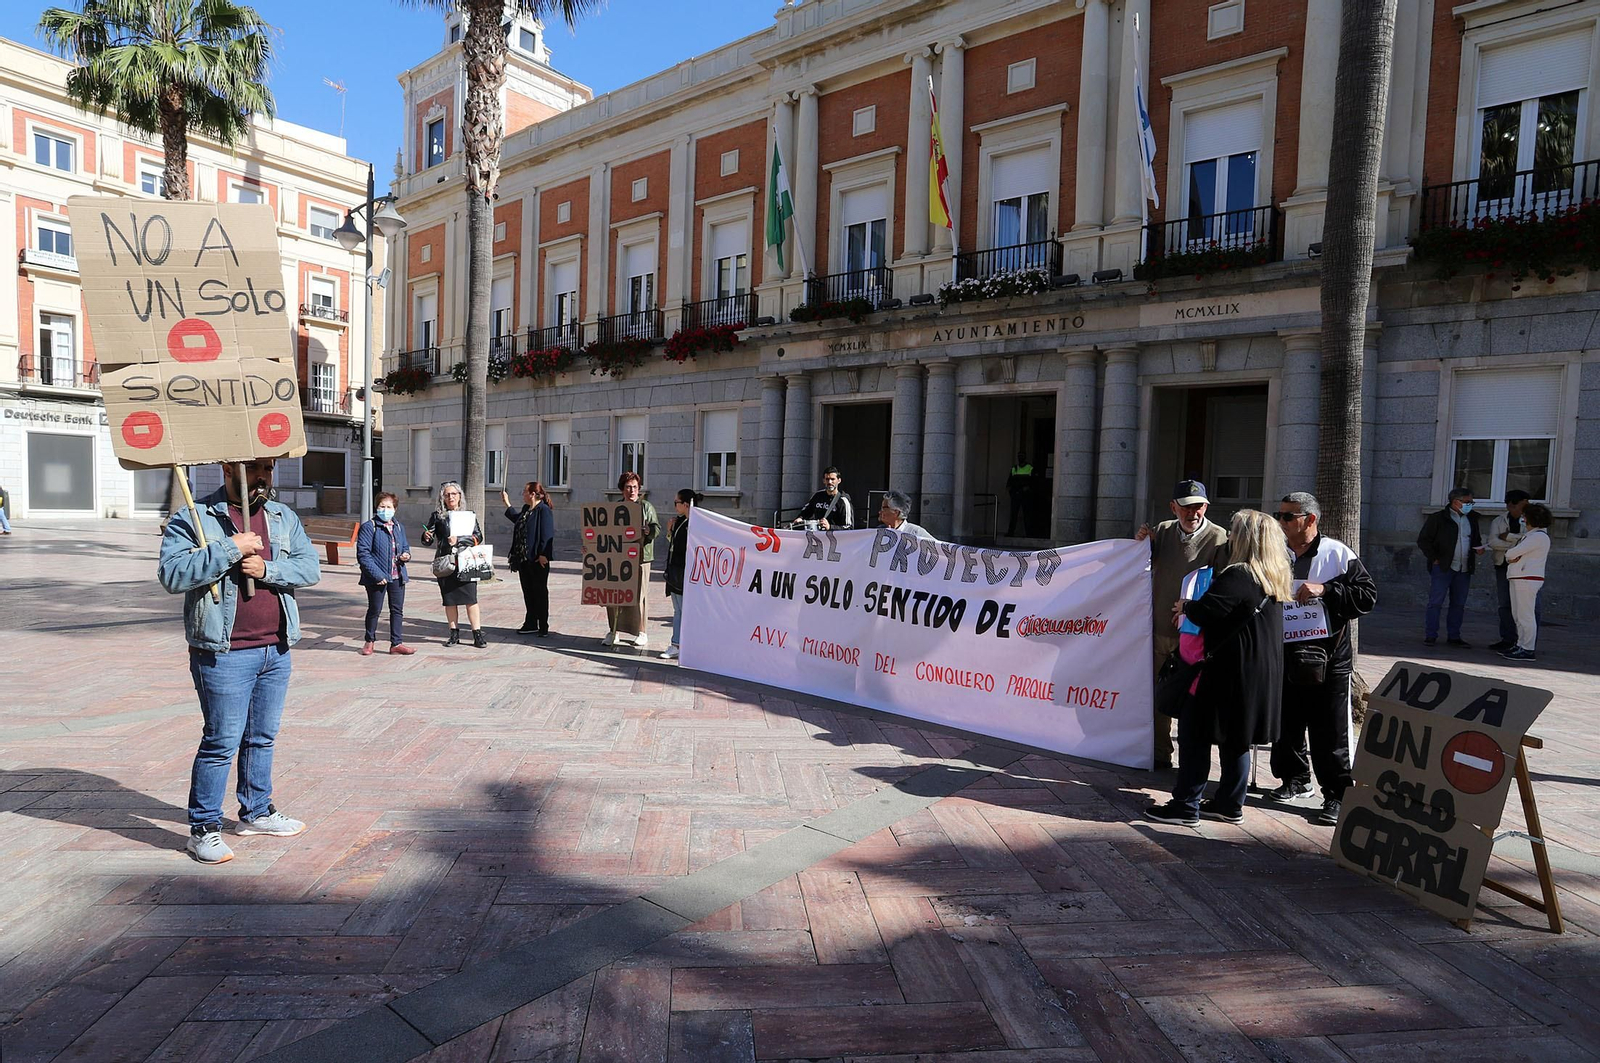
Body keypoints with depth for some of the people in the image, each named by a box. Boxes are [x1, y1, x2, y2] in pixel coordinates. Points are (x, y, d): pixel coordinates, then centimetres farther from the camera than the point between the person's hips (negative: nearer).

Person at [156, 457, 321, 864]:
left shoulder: (283, 518, 11)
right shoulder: (192, 517, -5)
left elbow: (310, 567, 2)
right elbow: (172, 574, -17)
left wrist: (267, 569, -14)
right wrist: (230, 549, -22)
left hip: (276, 650, 6)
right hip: (224, 654, -5)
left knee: (263, 738, 16)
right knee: (222, 742, -1)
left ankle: (256, 812, 31)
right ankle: (203, 828, 14)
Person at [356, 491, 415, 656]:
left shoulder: (399, 527, 11)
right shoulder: (369, 527, -9)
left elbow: (405, 546, 24)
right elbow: (363, 554, -13)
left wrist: (406, 555, -1)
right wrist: (377, 574, -19)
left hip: (397, 576, 5)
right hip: (377, 578, -5)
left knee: (397, 610, 8)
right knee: (374, 610, 8)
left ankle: (396, 643, 16)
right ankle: (370, 641, 27)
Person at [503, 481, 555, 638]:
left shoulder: (544, 510, -13)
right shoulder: (526, 509, 13)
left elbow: (547, 534, -19)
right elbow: (517, 519, 35)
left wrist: (543, 554, -24)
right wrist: (507, 504, 39)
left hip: (538, 560, -9)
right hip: (523, 558, 9)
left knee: (540, 592, 0)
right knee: (528, 591, 13)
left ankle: (543, 627, 7)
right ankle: (531, 624, 22)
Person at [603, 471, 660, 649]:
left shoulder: (646, 506, 3)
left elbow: (657, 527, 1)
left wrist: (648, 531, -21)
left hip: (640, 556, -3)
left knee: (638, 595, -2)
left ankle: (641, 633, 9)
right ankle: (613, 631, 16)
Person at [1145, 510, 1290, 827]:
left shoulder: (1239, 576, -20)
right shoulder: (1273, 578, 11)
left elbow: (1207, 612, -25)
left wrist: (1185, 606, -4)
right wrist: (1192, 610, 15)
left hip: (1229, 670, -9)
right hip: (1260, 673, 9)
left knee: (1195, 732, -1)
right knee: (1235, 738, 17)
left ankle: (1186, 806, 4)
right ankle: (1230, 804, 25)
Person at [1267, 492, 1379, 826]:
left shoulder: (1338, 554, -5)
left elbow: (1368, 596, -9)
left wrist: (1325, 590, -19)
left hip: (1328, 659, -4)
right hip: (1284, 654, 5)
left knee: (1329, 735, 0)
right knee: (1286, 726, 15)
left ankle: (1336, 796, 10)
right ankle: (1296, 779, 32)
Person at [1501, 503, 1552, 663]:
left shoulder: (1539, 536, -11)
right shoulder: (1528, 535, 20)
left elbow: (1515, 552, -17)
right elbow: (1513, 554, 17)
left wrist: (1508, 554, 5)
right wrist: (1510, 558, -5)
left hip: (1528, 579, -10)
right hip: (1517, 578, 10)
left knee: (1526, 616, -7)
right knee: (1518, 615, 13)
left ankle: (1528, 651, -5)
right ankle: (1521, 645, 19)